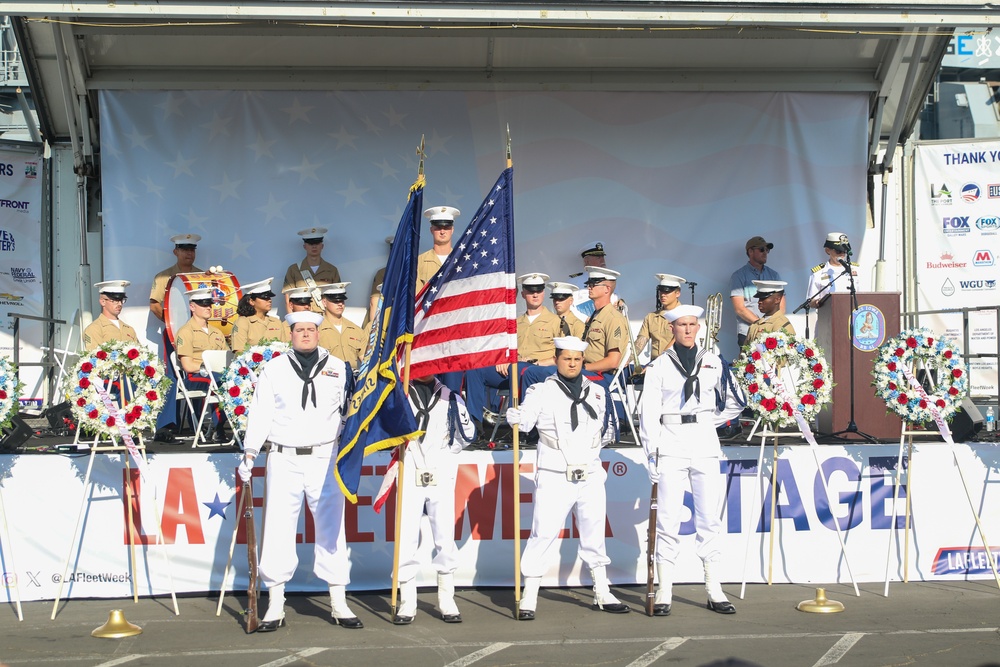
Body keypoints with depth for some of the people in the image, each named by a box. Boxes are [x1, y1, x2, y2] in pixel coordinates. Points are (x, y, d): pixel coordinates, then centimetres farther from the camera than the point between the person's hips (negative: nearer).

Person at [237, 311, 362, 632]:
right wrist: (249, 453, 1)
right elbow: (260, 413, 6)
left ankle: (339, 603, 10)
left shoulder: (338, 368, 9)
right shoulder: (273, 370, 8)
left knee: (331, 529, 2)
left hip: (325, 459, 0)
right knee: (278, 530, -1)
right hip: (283, 459, 0)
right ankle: (275, 607, 6)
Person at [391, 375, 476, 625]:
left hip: (442, 479, 1)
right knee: (407, 539, -5)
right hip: (409, 478, -1)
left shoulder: (449, 397, 13)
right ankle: (407, 602, 3)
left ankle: (447, 601, 8)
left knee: (445, 539, -1)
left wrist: (458, 408, 6)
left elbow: (467, 436, 16)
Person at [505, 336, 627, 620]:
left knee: (594, 534, 13)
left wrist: (607, 435, 7)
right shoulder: (542, 391, -2)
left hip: (591, 476, 5)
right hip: (554, 477, -4)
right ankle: (529, 597, -1)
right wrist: (514, 416, -36)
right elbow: (525, 420, -17)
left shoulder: (597, 392, 13)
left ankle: (602, 594, 25)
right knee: (544, 533, -7)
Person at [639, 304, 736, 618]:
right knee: (668, 518, -5)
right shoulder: (659, 366, 4)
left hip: (705, 444, 2)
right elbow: (649, 412, 1)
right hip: (672, 446, -2)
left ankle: (714, 590, 9)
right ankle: (664, 593, -1)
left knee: (710, 517, 3)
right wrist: (652, 453, -5)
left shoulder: (712, 362, 11)